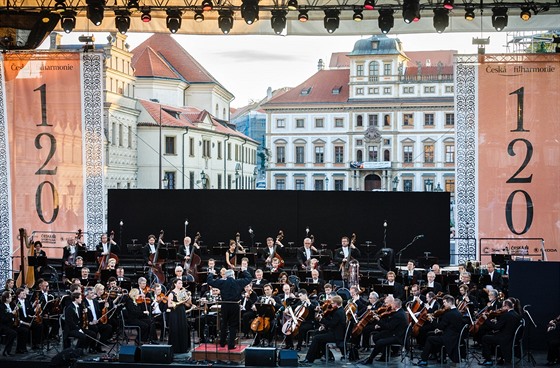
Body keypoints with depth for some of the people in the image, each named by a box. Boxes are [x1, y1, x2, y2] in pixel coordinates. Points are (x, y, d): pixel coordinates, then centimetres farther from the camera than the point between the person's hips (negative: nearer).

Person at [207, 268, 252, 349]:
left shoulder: (222, 282, -4)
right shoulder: (239, 282, -4)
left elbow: (209, 281, 2)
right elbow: (249, 278, 11)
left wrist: (211, 274, 20)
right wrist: (244, 271, 25)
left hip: (225, 306, 2)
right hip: (235, 306, -2)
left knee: (224, 324, 17)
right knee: (233, 326, 4)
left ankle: (222, 343, 26)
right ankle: (231, 344, 1)